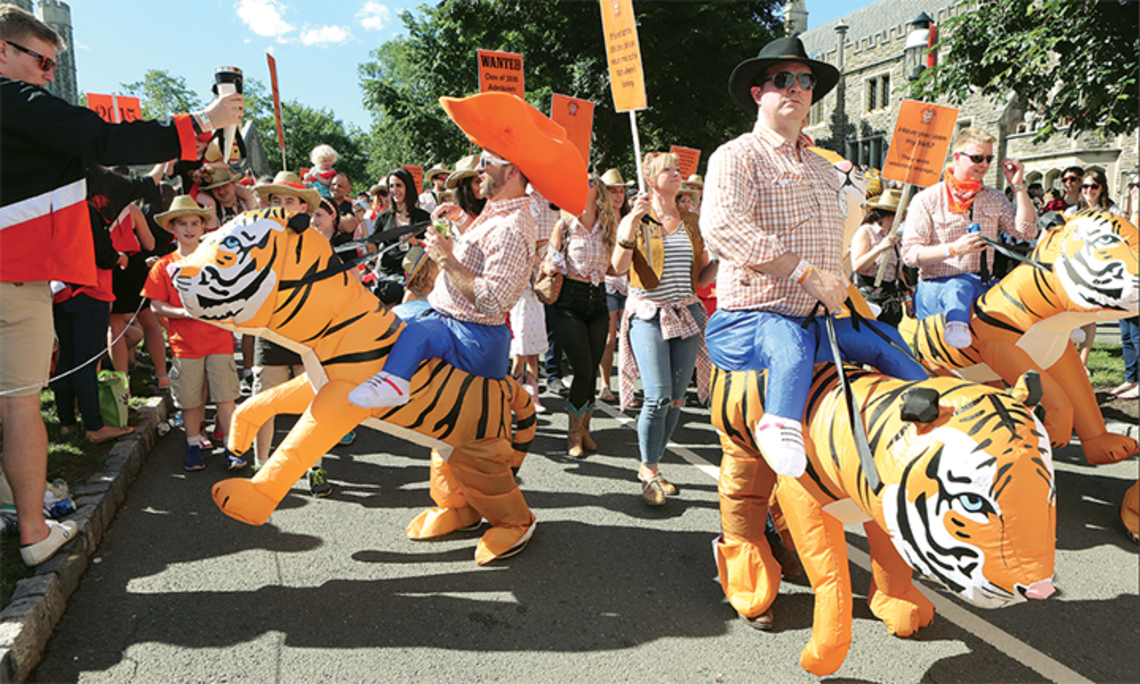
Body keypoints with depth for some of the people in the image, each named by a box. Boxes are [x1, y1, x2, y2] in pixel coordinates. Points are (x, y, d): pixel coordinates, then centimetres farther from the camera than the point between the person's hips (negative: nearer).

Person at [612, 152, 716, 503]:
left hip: (686, 313, 4)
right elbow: (619, 266, -13)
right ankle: (650, 474, 5)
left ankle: (650, 466, 22)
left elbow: (702, 276, 16)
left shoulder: (692, 221, 15)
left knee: (676, 399, 4)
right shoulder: (635, 220, 3)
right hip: (649, 315, -4)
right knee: (658, 398, -13)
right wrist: (632, 222, -22)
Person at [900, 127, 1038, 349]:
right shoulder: (927, 200, 2)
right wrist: (953, 249, -20)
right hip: (936, 287, -7)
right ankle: (956, 327, -63)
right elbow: (910, 253, -7)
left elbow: (1026, 231, 7)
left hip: (982, 288, 7)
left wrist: (1018, 186, 5)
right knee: (960, 285, -41)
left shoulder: (995, 199, 20)